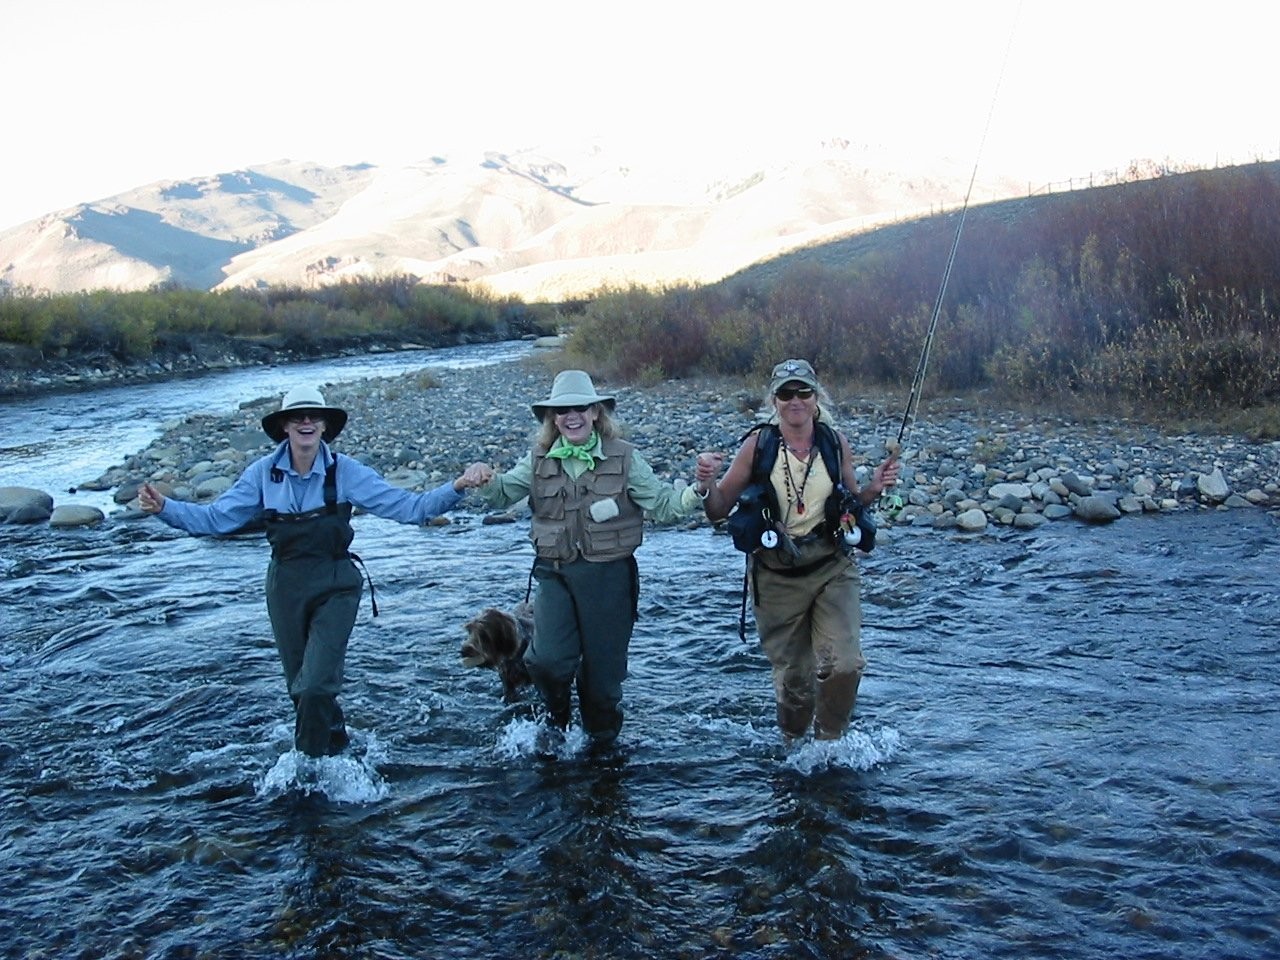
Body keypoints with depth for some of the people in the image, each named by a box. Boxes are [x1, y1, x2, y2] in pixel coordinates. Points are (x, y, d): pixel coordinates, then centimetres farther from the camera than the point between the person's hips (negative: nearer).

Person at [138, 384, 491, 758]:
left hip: (335, 586, -3)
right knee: (301, 687, 16)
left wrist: (457, 487, -25)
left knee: (316, 685, -12)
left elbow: (408, 507, -12)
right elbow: (215, 517, -2)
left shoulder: (345, 471, -9)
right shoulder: (263, 472, -3)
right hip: (286, 586, 3)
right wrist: (164, 507, -15)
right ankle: (336, 747, 43)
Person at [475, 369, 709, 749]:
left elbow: (662, 504, -5)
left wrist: (695, 492, -24)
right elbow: (503, 493, -2)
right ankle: (556, 718, 22)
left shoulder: (623, 457, -3)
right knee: (548, 661, -12)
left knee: (603, 668, 9)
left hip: (609, 575, -1)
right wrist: (485, 482, -24)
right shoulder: (539, 460, 3)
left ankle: (602, 743, 35)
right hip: (555, 574, 1)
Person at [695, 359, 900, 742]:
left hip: (833, 569, 1)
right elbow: (719, 511, 0)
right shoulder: (757, 445, -5)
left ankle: (829, 742, 14)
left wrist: (873, 489, -4)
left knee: (844, 664, -13)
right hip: (777, 576, -1)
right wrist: (707, 484, -20)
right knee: (793, 676, 7)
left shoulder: (836, 443, 1)